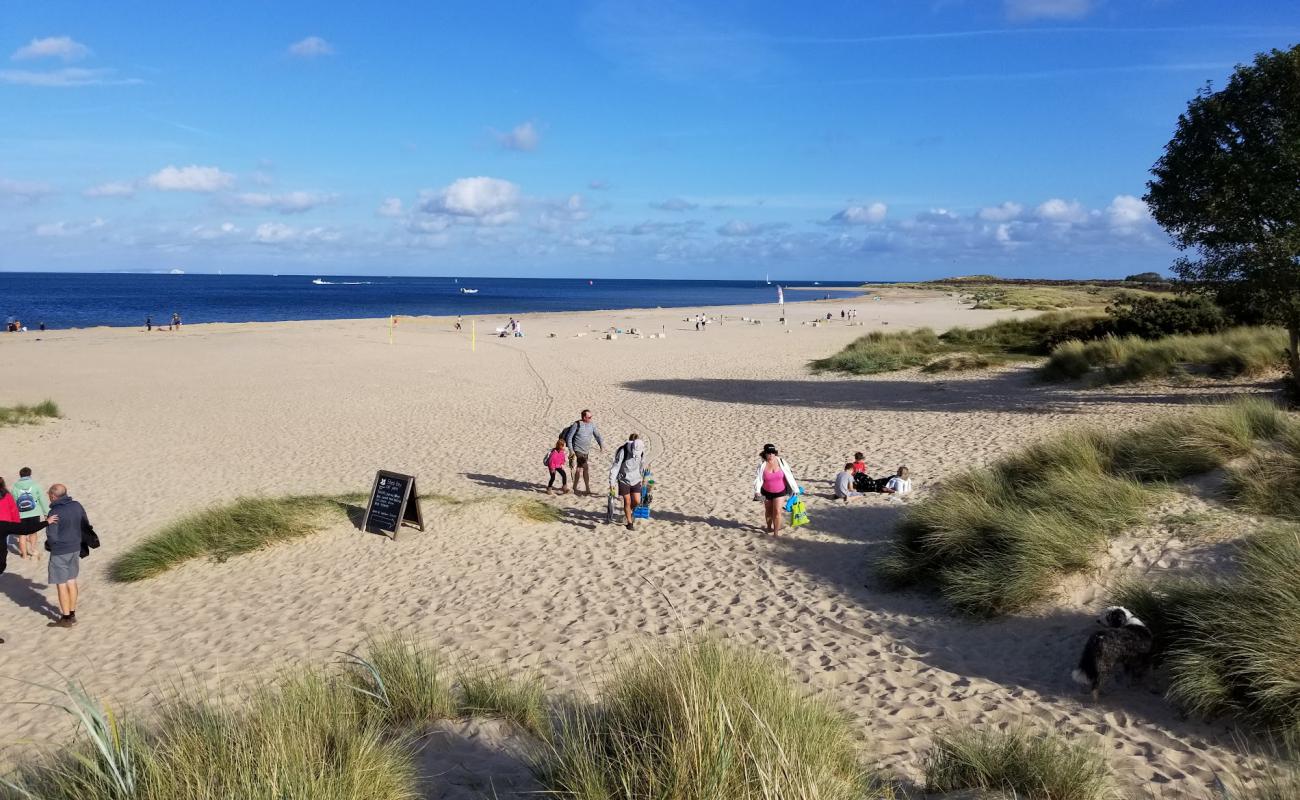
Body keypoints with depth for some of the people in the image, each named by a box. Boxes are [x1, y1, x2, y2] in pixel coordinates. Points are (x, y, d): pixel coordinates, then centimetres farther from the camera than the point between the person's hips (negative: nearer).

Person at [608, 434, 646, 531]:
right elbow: (615, 467, -20)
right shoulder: (623, 451, -24)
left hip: (635, 479, 3)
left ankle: (628, 510, 30)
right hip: (624, 479, -3)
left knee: (637, 501, -2)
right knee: (627, 502, -1)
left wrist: (643, 478, 20)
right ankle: (629, 522, 13)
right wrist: (612, 482, -22)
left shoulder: (641, 452, -10)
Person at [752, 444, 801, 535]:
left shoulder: (781, 462, -13)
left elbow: (788, 475, -6)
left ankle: (776, 533, -2)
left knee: (777, 511, -10)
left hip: (779, 492, -1)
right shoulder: (762, 465, -14)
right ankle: (769, 527, 41)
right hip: (766, 492, 1)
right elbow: (758, 478, -15)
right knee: (768, 511, 18)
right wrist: (757, 490, -30)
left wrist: (795, 488, -2)